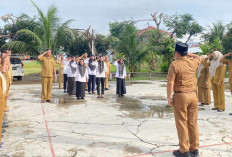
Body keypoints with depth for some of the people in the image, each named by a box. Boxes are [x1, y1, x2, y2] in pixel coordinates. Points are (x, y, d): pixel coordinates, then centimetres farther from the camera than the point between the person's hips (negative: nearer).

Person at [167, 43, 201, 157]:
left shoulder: (174, 65, -11)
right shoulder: (193, 62, 4)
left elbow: (170, 83, -16)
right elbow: (199, 58, 29)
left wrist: (169, 97, -8)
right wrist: (188, 53, 24)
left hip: (180, 96, -5)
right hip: (193, 95, 5)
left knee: (182, 123, 4)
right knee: (193, 123, 13)